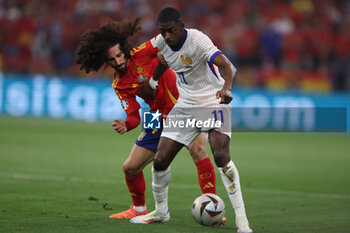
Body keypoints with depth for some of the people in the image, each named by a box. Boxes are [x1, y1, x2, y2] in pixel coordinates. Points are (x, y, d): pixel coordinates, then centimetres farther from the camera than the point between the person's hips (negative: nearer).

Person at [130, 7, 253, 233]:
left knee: (221, 156, -26)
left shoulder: (197, 40, -24)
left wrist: (227, 89, -55)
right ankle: (161, 212, 25)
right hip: (185, 105, 6)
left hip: (213, 102, -6)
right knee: (160, 161, -1)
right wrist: (151, 83, 26)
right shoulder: (160, 43, -5)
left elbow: (228, 66, -37)